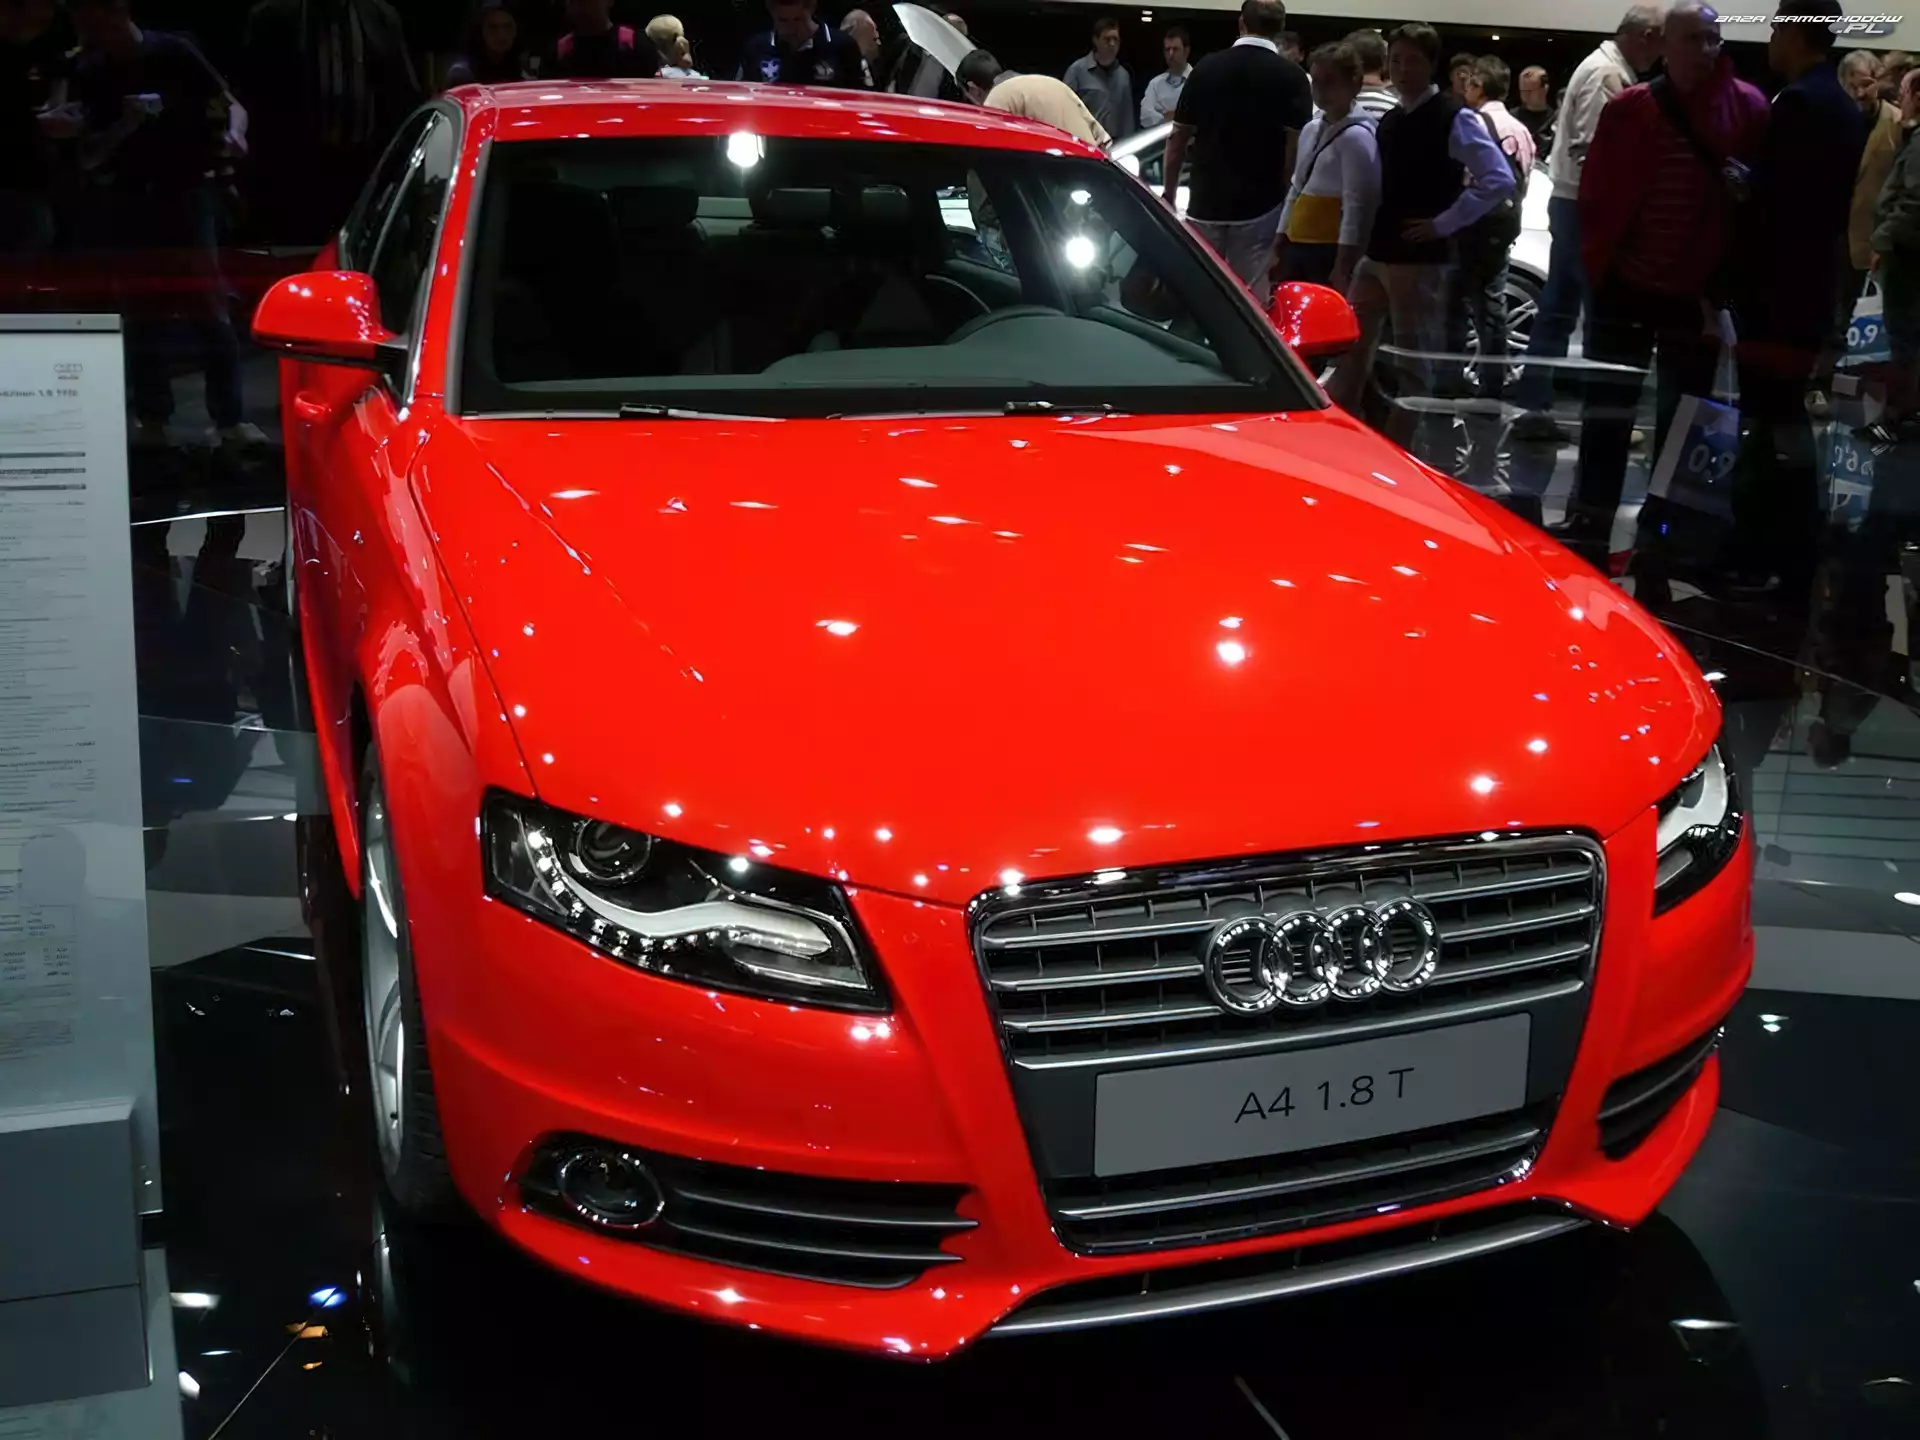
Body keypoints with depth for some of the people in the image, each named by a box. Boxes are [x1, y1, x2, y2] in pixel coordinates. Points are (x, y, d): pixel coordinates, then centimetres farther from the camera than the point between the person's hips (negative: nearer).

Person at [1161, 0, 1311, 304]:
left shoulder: (1207, 68, 5)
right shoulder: (1292, 77, -4)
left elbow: (1178, 139, 7)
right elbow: (1295, 147, -10)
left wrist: (1168, 192, 17)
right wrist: (1288, 198, 0)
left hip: (1204, 204, 3)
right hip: (1260, 206, -3)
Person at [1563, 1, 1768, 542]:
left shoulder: (1748, 108, -3)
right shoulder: (1628, 108, -3)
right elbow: (1596, 193, 0)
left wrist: (1727, 279, -7)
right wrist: (1600, 262, -5)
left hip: (1698, 294, 0)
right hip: (1626, 287, 0)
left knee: (1681, 420, 9)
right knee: (1606, 412, 8)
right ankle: (1588, 518, 18)